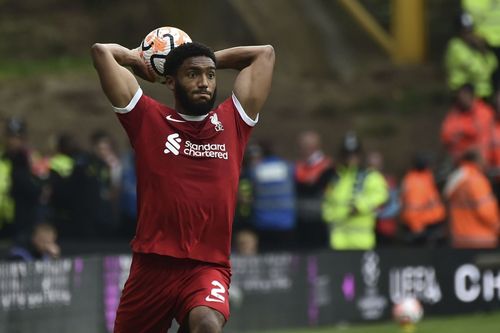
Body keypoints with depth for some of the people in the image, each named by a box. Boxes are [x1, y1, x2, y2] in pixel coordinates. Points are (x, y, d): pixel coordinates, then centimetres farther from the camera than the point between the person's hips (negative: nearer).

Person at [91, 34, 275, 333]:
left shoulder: (231, 123, 10)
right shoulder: (149, 120, 5)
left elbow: (264, 54, 19)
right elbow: (102, 51, 4)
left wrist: (209, 61, 26)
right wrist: (138, 58, 22)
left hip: (209, 268, 0)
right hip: (152, 264, 0)